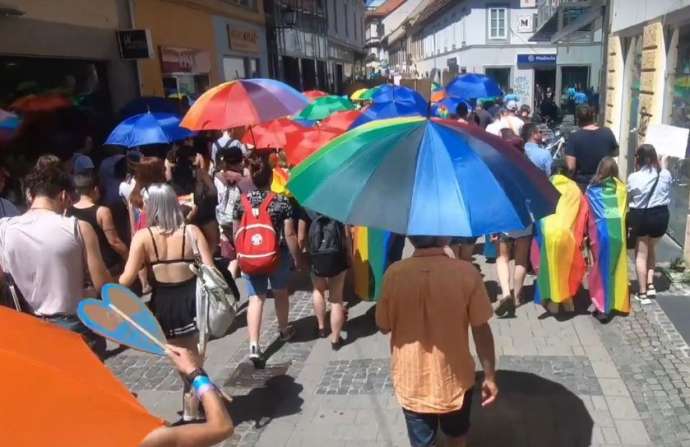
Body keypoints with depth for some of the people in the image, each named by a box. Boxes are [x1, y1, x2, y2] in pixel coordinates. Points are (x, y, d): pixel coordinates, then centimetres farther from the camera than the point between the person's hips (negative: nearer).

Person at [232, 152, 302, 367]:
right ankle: (284, 330, 40)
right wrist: (297, 257, 0)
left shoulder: (241, 202, -4)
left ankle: (254, 345, -7)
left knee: (255, 298, 4)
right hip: (278, 254, -1)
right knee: (280, 292, 21)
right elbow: (289, 234, -12)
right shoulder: (282, 202, -13)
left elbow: (236, 233, 5)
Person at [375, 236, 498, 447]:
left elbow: (383, 327, -4)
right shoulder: (466, 273, -18)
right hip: (454, 379, 0)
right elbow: (481, 330, -12)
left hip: (412, 382, 0)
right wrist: (490, 376, -1)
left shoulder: (394, 273, -16)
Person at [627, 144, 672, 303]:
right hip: (660, 215, 3)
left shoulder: (633, 177, -13)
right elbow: (668, 195, 11)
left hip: (640, 216, -3)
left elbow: (628, 198, -6)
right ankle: (650, 284, 19)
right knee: (651, 249, 25)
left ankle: (642, 291, 12)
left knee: (641, 253, 10)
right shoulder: (666, 174, -3)